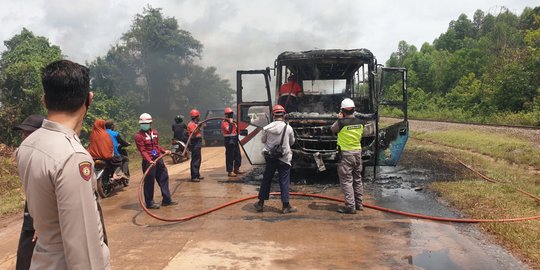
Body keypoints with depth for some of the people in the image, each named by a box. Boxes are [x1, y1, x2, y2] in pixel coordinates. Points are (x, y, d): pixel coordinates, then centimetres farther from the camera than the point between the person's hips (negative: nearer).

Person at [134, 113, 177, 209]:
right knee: (149, 182, -1)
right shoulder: (138, 136, -8)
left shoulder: (154, 132, 13)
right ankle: (149, 202, 12)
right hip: (148, 161, -7)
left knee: (164, 178, 12)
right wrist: (149, 160, -28)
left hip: (158, 159, 7)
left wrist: (164, 151, 7)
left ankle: (166, 200, 23)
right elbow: (142, 150, -16)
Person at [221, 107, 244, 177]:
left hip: (235, 140, 9)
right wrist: (231, 123, -22)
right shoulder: (224, 122, -10)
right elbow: (229, 130, -26)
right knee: (230, 156, -7)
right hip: (229, 140, -9)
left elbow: (236, 130, 27)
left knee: (238, 155, 14)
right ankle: (230, 172, -3)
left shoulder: (233, 122, 19)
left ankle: (236, 169, 26)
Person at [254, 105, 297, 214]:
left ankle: (260, 203, 21)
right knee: (284, 182, 5)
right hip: (284, 158, -2)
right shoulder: (288, 128, -10)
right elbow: (292, 142, 5)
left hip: (270, 157, 2)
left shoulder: (267, 128, -7)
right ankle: (286, 206, 8)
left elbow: (263, 140, 8)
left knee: (266, 180, 13)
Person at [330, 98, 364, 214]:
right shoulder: (360, 122, 0)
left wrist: (339, 119, 14)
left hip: (346, 154, -6)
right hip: (358, 152, 6)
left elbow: (333, 129, 1)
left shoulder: (341, 123, -17)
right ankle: (358, 204, 25)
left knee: (346, 181, -1)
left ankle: (350, 206, -3)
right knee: (357, 179, 16)